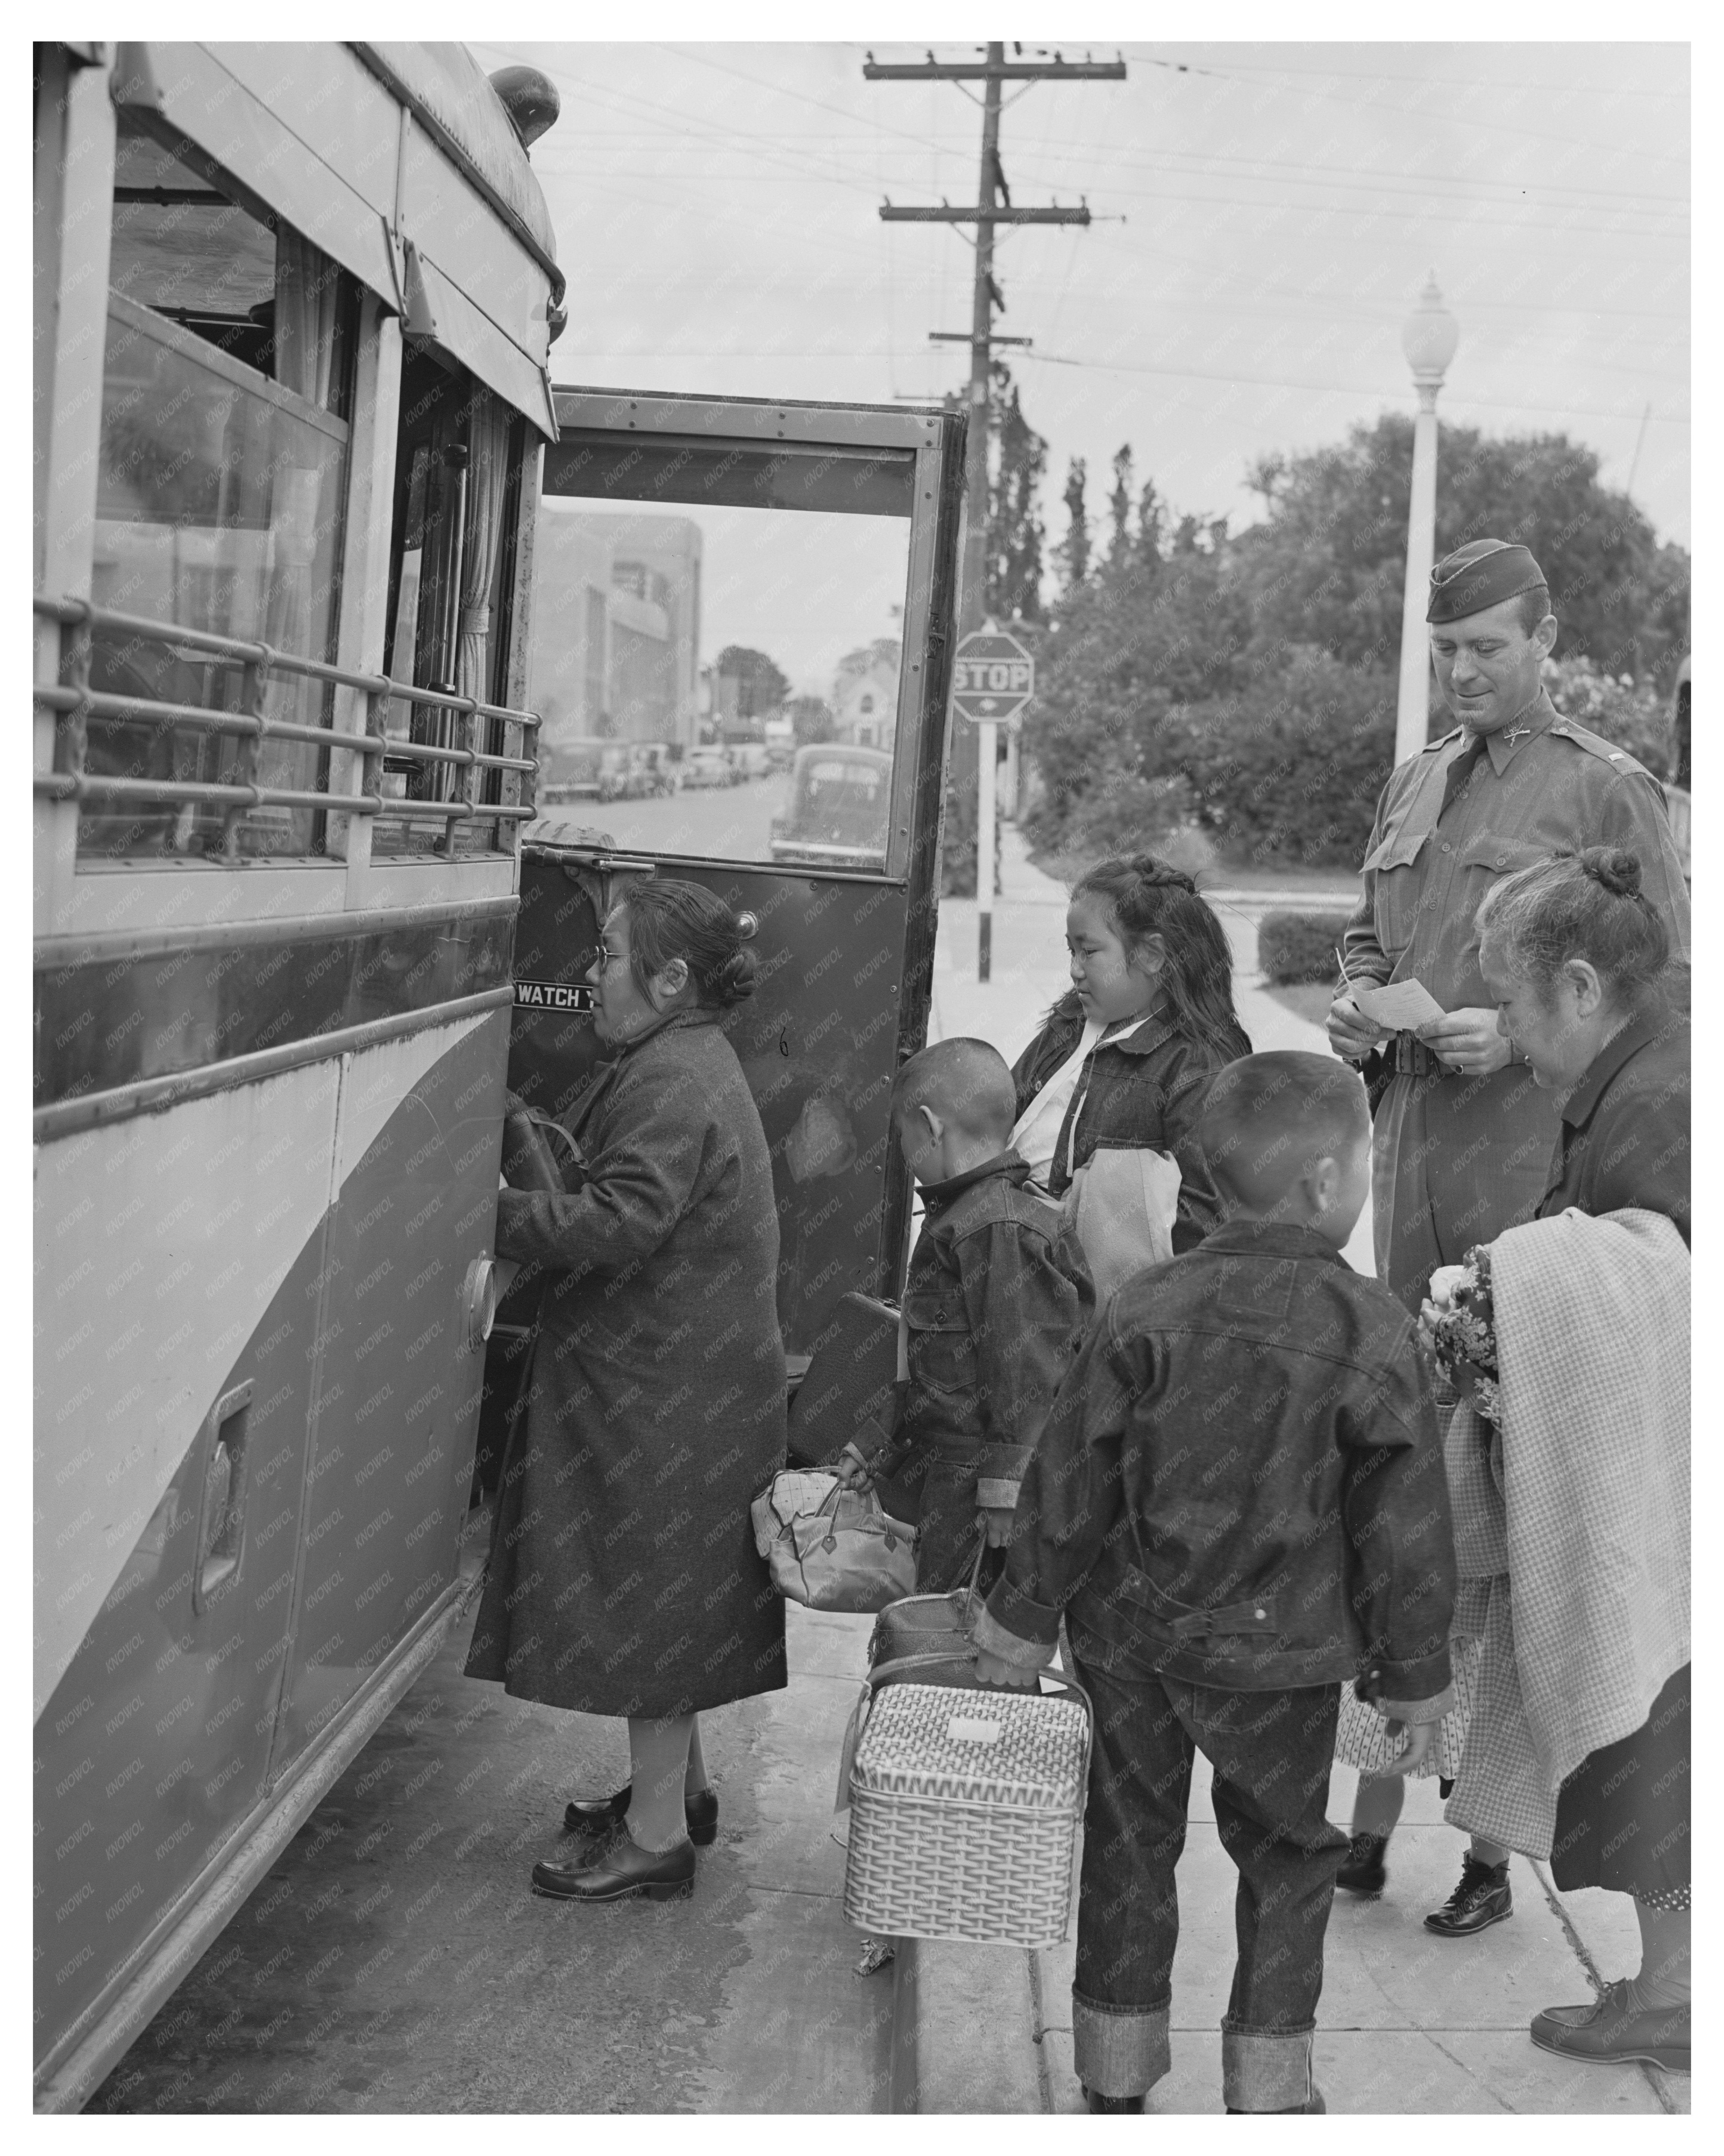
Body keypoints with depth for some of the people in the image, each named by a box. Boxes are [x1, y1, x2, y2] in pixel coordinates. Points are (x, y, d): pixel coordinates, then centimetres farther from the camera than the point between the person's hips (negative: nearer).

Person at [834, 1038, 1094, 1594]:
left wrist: (1008, 1487, -21)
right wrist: (891, 1451, 27)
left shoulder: (997, 1231, -18)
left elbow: (1028, 1372, -21)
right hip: (952, 1475, 10)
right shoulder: (964, 1220, 15)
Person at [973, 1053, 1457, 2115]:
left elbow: (1070, 1482, -5)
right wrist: (1416, 1678, 3)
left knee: (1130, 1846, 16)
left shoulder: (1149, 1309, -8)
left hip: (1130, 1632, 2)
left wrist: (1024, 1621, 6)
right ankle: (1267, 2092, 21)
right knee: (1286, 1859, 17)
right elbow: (1405, 1528, -9)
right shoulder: (1372, 1332, -14)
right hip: (1277, 1653, -2)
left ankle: (1117, 2083, 27)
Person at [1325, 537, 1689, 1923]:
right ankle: (1373, 1815, 23)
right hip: (1411, 1147, 7)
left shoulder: (1606, 791, -3)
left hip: (1533, 1160, -7)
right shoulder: (1416, 787, 17)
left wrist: (1519, 1033, -17)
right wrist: (1357, 1002, 6)